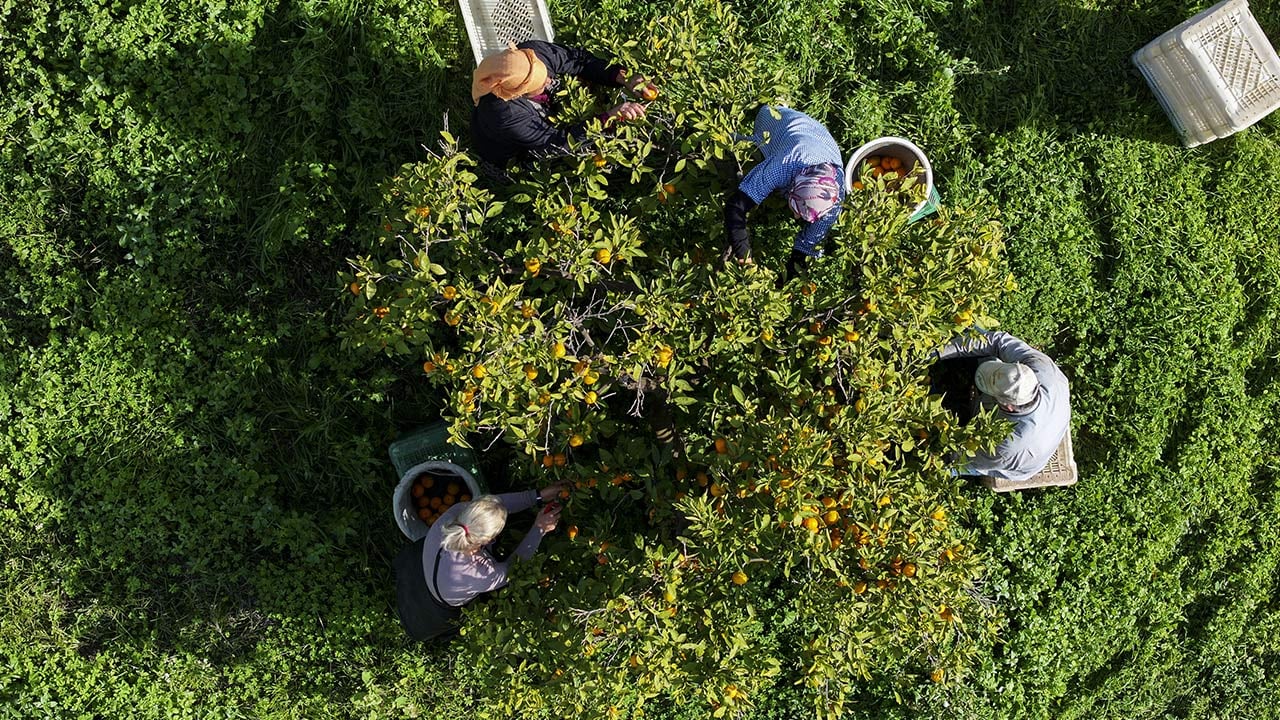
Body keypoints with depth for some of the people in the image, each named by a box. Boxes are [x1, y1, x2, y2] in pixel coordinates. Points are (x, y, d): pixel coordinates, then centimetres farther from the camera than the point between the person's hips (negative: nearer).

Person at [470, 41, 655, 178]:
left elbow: (578, 59, -16)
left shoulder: (532, 53, -32)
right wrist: (611, 116, -37)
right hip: (511, 161, -6)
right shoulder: (504, 115, -44)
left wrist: (623, 79, -28)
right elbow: (560, 142, -35)